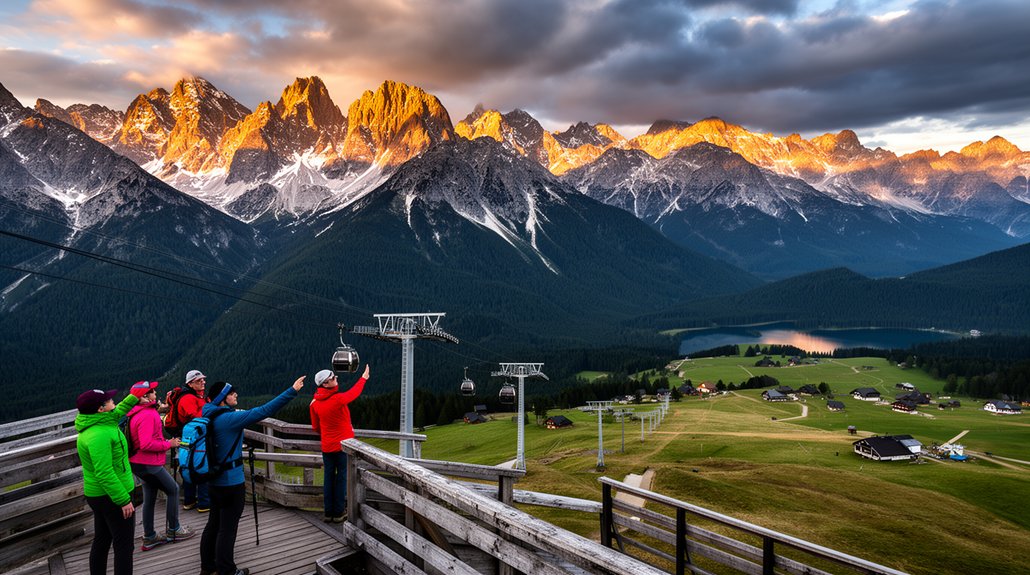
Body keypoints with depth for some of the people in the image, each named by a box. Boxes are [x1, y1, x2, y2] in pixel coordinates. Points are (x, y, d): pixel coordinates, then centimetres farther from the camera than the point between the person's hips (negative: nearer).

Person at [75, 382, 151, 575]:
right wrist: (124, 500, -26)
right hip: (112, 496, -10)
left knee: (101, 541, 20)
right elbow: (104, 474, -29)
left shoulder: (92, 426, 3)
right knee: (123, 545, -2)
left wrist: (134, 398, 29)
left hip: (97, 494, 10)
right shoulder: (99, 435, -26)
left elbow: (117, 413, 26)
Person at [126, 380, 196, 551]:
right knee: (173, 490, 5)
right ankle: (173, 530, 14)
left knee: (149, 498, 16)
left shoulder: (138, 413, 10)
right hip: (149, 464, -10)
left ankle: (149, 537, 23)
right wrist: (168, 444, -17)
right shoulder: (147, 415, -22)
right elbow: (146, 444, -28)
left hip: (140, 463, 10)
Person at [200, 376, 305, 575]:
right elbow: (265, 410, -26)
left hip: (215, 480, 9)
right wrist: (292, 391, -25)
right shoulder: (229, 418, -21)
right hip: (231, 482, -9)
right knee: (227, 528, 2)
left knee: (214, 524, 20)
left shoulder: (208, 415, 1)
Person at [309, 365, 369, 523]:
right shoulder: (338, 399, -21)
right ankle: (338, 513, 9)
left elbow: (315, 427, 9)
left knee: (328, 478, 11)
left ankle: (328, 513, 16)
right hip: (343, 445, -5)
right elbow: (353, 393, -1)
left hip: (326, 446, 5)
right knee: (342, 477, 4)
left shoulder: (315, 403, -3)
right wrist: (364, 378, 15)